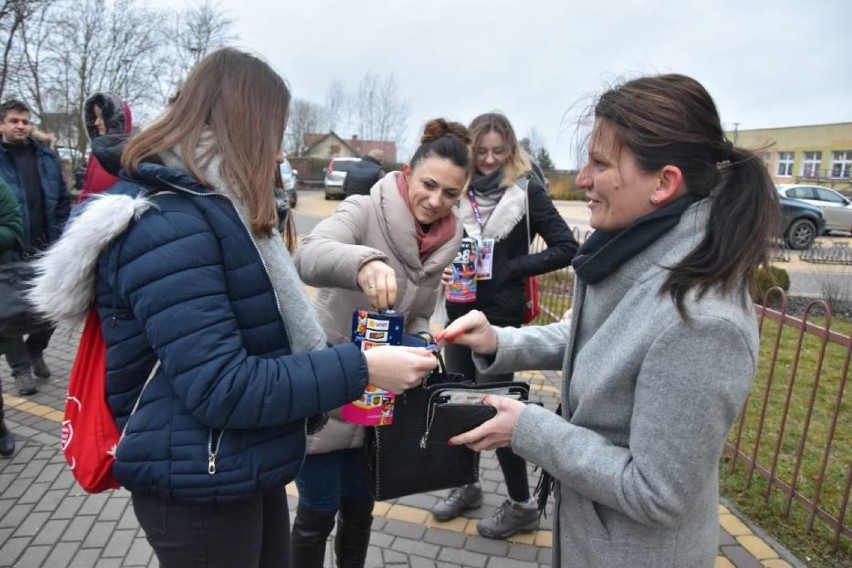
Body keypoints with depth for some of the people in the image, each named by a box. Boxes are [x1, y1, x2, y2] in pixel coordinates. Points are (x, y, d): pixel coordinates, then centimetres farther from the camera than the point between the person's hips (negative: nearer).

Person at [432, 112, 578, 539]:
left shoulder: (526, 190, -8)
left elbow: (566, 248, -11)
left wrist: (511, 268, -16)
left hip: (501, 316, -5)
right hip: (459, 311, 5)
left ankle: (522, 504, 20)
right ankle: (467, 485, 34)